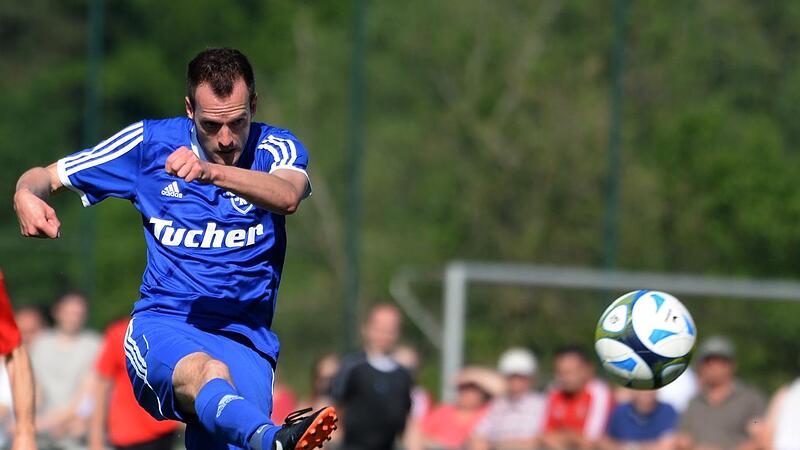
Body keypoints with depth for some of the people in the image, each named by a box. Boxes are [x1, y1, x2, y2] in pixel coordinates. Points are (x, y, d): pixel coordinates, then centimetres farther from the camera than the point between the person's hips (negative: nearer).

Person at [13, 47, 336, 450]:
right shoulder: (151, 142, 7)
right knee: (204, 371, -38)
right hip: (161, 324, -1)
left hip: (245, 339, 1)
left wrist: (211, 171, -39)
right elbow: (45, 177, 14)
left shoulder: (276, 149, 2)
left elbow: (288, 197, -23)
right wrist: (26, 197, -11)